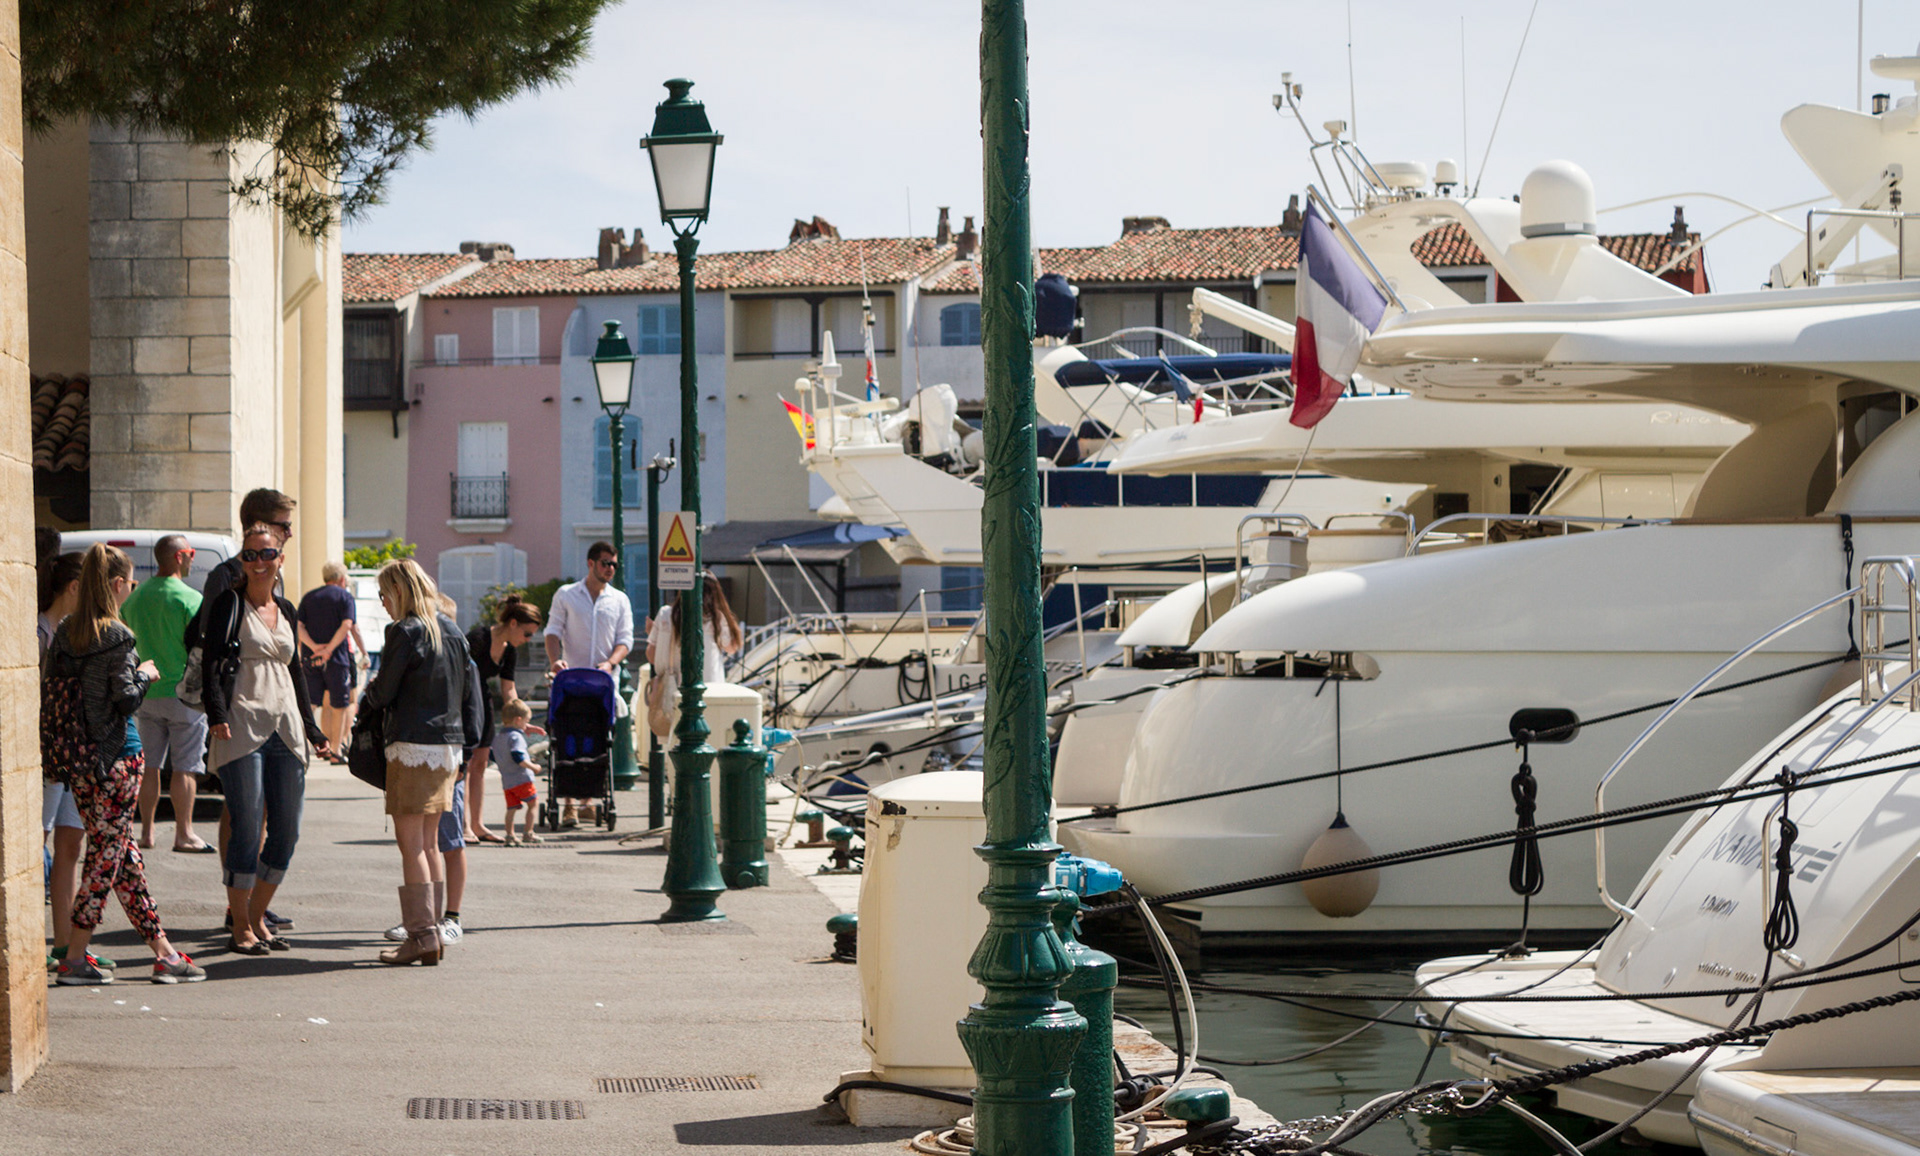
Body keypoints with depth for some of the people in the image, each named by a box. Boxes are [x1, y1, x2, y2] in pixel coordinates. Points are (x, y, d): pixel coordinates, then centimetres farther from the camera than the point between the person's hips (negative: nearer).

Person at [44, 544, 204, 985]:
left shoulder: (64, 632, 6)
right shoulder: (116, 637, -13)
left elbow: (48, 688, 5)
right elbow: (127, 699, -15)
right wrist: (144, 674, 2)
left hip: (75, 758, 7)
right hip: (115, 753, -7)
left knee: (121, 851, 11)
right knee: (107, 854, 0)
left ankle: (162, 950, 15)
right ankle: (74, 959, -2)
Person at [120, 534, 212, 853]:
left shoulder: (135, 598, 6)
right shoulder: (190, 599, -13)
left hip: (146, 694, 5)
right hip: (183, 693, -5)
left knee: (150, 765, 11)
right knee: (185, 767, -1)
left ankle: (146, 831, 12)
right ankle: (184, 834, -1)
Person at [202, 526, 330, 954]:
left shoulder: (285, 610, 18)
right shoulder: (229, 604, 1)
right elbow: (211, 663, -6)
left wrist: (311, 729, 24)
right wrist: (217, 714, -20)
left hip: (285, 728, 6)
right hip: (243, 726, -6)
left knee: (287, 831, 4)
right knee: (247, 829, -9)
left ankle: (257, 918, 17)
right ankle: (240, 927, -1)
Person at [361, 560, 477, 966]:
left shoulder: (405, 632, -11)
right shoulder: (452, 632, 12)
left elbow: (383, 695, -8)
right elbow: (464, 693, 16)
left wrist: (368, 692, 14)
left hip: (413, 745, -8)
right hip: (448, 743, 8)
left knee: (410, 841, -5)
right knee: (429, 842, 14)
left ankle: (422, 936, -9)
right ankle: (432, 928, 15)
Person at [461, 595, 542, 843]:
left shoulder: (509, 652, 5)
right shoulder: (478, 638, -21)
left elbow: (508, 689, 9)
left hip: (481, 701, 9)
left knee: (480, 762, 8)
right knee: (465, 763, -11)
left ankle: (477, 825, 13)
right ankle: (463, 825, -11)